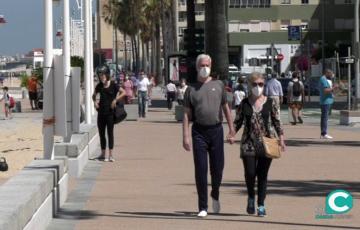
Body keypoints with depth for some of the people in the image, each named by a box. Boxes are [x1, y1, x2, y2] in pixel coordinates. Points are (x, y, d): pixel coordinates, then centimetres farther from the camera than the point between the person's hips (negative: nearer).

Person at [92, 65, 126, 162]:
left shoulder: (113, 85, -6)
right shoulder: (99, 86, 7)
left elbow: (123, 92, -7)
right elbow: (94, 95, 22)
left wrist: (115, 100, -15)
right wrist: (95, 101, 3)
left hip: (110, 112, -5)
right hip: (101, 112, 5)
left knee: (110, 133, -3)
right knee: (101, 133, 10)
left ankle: (110, 155, -3)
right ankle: (103, 153, 22)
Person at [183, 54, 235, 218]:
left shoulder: (218, 85, 9)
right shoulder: (191, 89, 5)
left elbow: (225, 107, 16)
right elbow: (186, 114, 3)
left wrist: (231, 128, 12)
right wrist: (185, 136, -5)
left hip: (216, 130, 1)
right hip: (199, 131, -1)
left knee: (217, 168, 5)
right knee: (201, 170, -3)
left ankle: (215, 195, 34)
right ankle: (202, 207, 2)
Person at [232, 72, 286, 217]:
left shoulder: (270, 103, 4)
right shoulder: (244, 104, 5)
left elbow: (277, 122, 5)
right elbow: (238, 122, 9)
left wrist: (281, 139, -3)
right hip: (248, 143, 0)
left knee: (262, 175, 1)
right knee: (250, 173, -7)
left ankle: (261, 205, 11)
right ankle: (251, 197, 22)